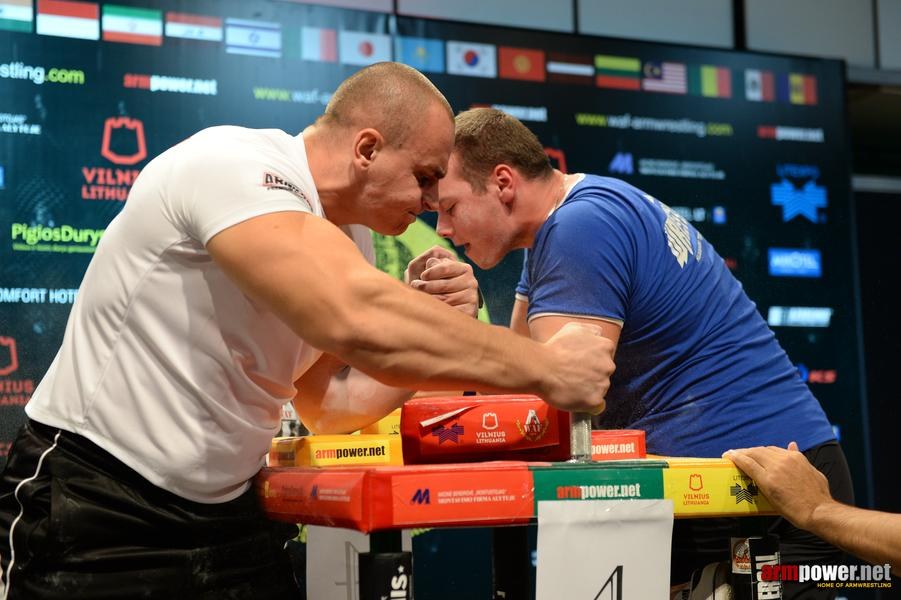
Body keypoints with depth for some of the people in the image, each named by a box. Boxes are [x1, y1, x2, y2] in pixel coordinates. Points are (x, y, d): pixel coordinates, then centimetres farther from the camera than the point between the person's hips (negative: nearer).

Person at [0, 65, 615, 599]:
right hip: (93, 518, -8)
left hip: (225, 512, 8)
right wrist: (544, 368, -27)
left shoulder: (346, 237, 5)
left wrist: (436, 326, -7)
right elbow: (357, 322, -36)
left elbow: (329, 403, 8)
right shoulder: (237, 164, -22)